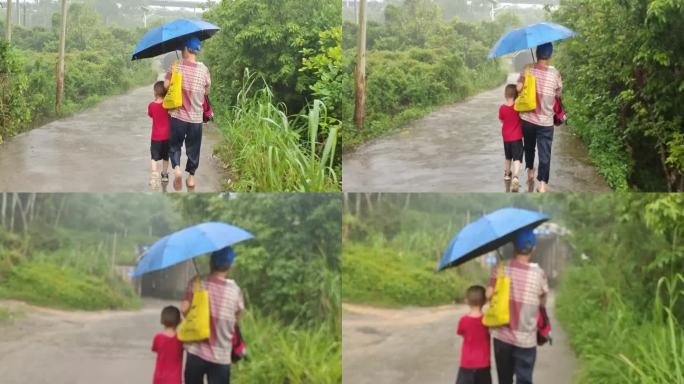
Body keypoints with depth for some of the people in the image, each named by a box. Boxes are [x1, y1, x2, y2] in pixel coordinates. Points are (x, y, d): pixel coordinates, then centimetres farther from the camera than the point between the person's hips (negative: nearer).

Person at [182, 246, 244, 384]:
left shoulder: (196, 283, -7)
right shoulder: (234, 290, -5)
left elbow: (185, 308, -14)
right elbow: (237, 318, 3)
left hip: (196, 352, 1)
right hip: (221, 356, -1)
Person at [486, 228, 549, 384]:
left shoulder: (500, 268, -6)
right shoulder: (538, 273, -7)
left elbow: (489, 294, -10)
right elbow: (542, 302, 3)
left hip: (502, 336, 2)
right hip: (526, 339, -2)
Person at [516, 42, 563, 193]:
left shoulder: (527, 70, -9)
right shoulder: (555, 73, -10)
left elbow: (519, 88, -16)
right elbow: (558, 94, -1)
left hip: (527, 118, 2)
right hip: (545, 121, -2)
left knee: (529, 147, 25)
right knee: (545, 154, 0)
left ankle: (530, 173, 41)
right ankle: (542, 185, -10)